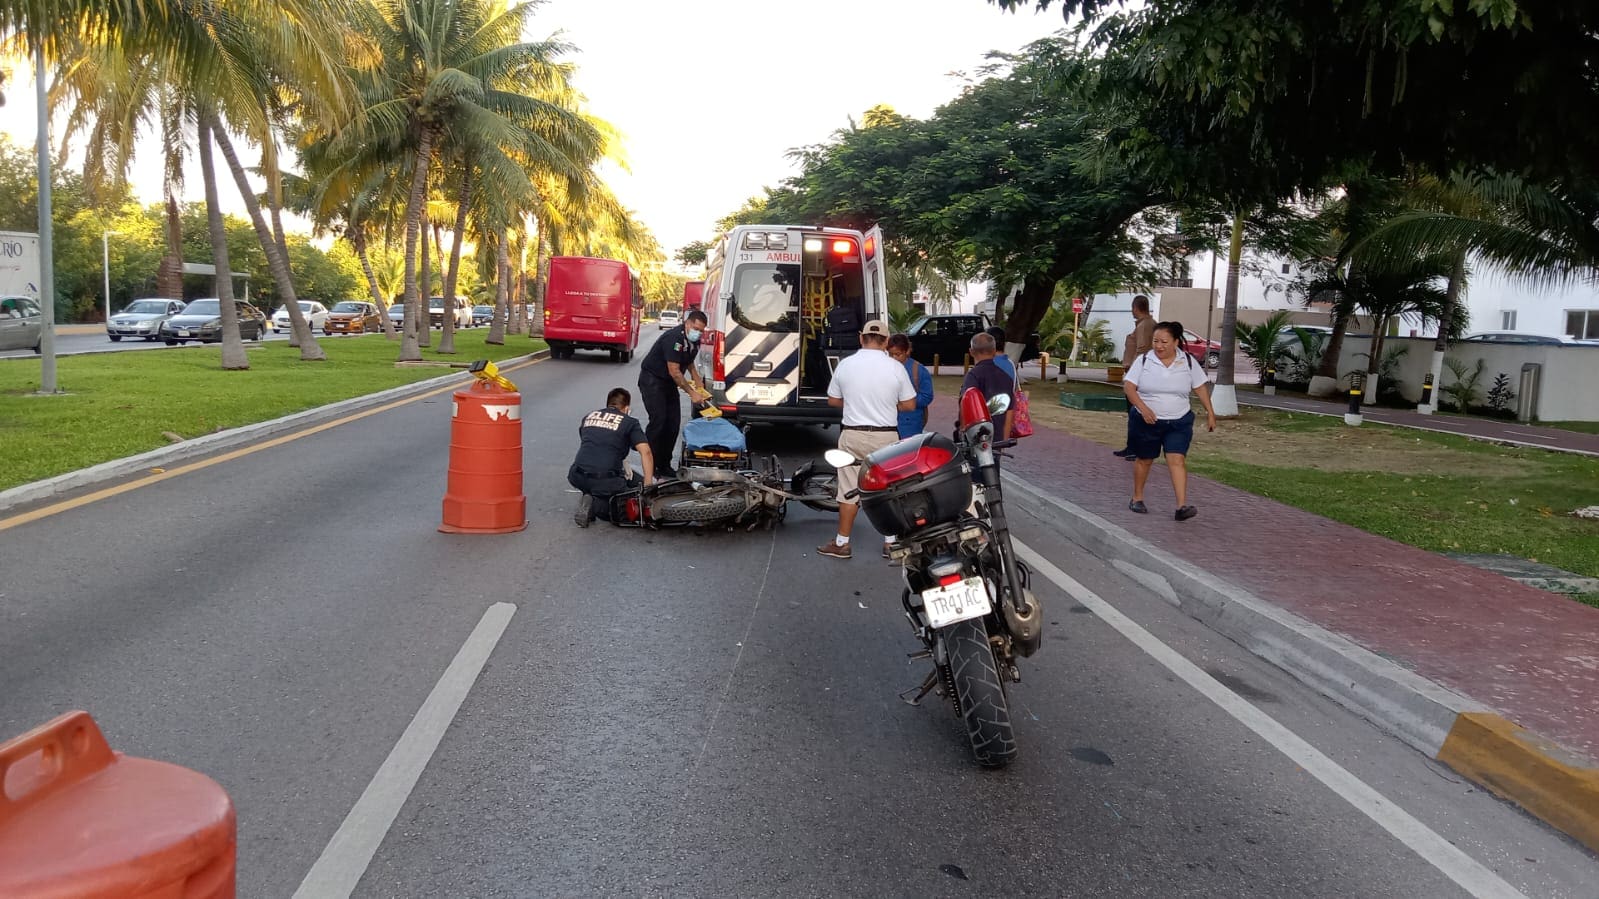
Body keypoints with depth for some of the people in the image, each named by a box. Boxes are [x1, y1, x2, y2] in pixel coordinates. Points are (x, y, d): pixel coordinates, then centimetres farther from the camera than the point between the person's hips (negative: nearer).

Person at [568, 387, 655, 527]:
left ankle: (589, 496, 8)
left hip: (576, 477, 5)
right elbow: (645, 452, -7)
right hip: (606, 480, -5)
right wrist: (648, 485, -7)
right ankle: (595, 505, -9)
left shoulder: (588, 417, 20)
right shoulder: (629, 422, 6)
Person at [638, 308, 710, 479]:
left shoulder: (694, 341, 2)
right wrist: (691, 393, -24)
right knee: (658, 420, -17)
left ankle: (664, 465, 9)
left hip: (669, 382, 9)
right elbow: (674, 371, -27)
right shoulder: (674, 338, -26)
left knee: (674, 423, 2)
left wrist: (697, 381, 7)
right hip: (651, 380, -8)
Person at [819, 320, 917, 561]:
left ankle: (842, 543, 12)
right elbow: (909, 405, -1)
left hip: (852, 435, 1)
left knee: (849, 489, 7)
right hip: (885, 436, -1)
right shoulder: (895, 367, -7)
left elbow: (833, 400, 7)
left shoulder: (845, 364, -2)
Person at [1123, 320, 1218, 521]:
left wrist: (1210, 412, 3)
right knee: (1144, 459, 12)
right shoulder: (1144, 361, -5)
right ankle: (1137, 498, 31)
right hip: (1146, 420, 0)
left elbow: (1201, 387, 7)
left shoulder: (1188, 362, 0)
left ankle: (1182, 506, -17)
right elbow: (1128, 386, -10)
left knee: (1177, 460, -12)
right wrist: (1143, 408, -22)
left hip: (1178, 422, 0)